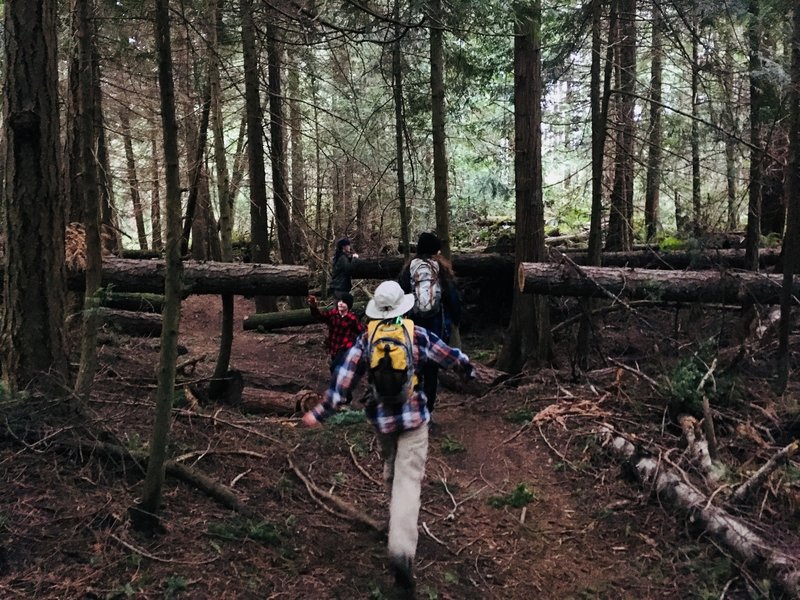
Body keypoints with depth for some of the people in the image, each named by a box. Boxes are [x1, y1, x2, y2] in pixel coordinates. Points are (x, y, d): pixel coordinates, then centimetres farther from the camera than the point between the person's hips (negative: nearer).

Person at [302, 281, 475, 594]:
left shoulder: (366, 339, -2)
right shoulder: (418, 334, -6)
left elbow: (344, 377, -7)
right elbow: (449, 355, 8)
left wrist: (322, 411, -3)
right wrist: (470, 368, 28)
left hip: (381, 418, 3)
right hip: (413, 418, -2)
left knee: (391, 471, 26)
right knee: (408, 479, -8)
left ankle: (398, 518, 46)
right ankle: (401, 551, -22)